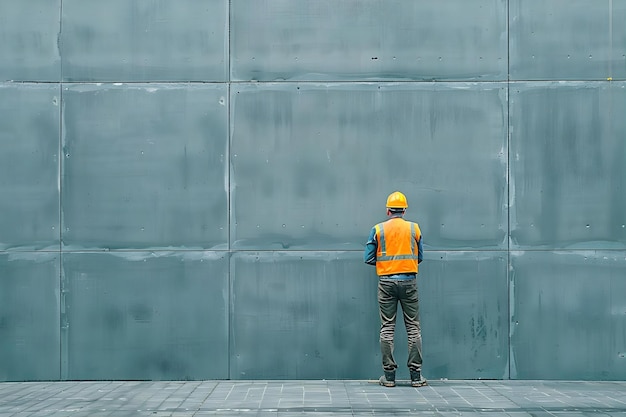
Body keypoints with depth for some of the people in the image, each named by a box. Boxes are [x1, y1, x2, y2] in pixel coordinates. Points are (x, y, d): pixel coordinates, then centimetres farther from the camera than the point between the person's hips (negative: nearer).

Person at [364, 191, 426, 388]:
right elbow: (420, 257, 9)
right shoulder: (414, 228, 4)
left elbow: (368, 258, -1)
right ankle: (416, 375, 3)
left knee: (387, 328, 4)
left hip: (386, 282, 0)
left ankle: (389, 375, 4)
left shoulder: (378, 230, 1)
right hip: (409, 282, 0)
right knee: (413, 327, 4)